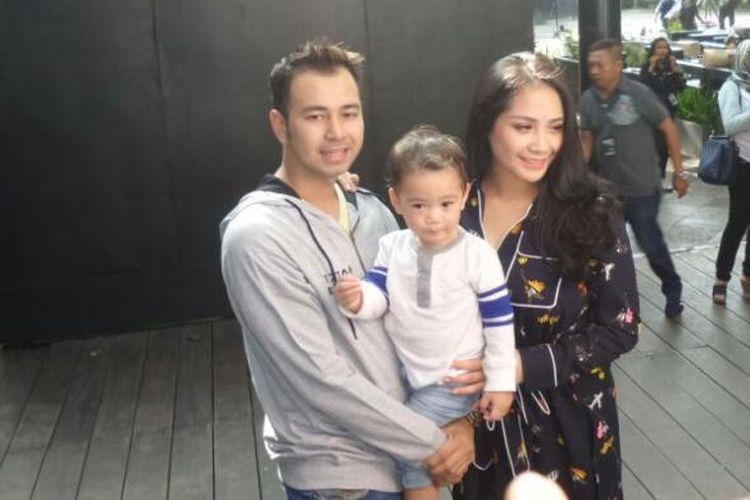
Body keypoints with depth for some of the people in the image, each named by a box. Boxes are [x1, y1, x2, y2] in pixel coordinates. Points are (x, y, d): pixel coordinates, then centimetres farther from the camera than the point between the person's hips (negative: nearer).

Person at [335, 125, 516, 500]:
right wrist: (357, 299, -28)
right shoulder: (392, 247, -3)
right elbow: (378, 294, -3)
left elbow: (499, 322, -10)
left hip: (455, 382, -5)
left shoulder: (476, 254, -15)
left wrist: (500, 384, -8)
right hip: (404, 374, 5)